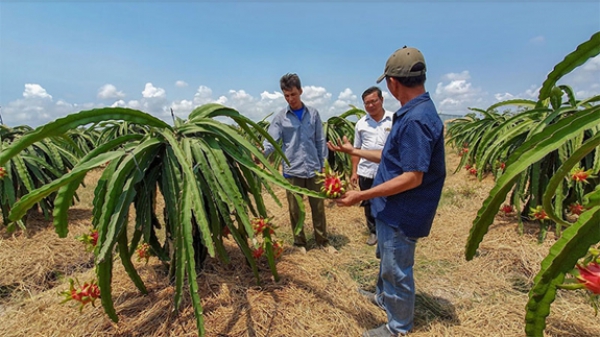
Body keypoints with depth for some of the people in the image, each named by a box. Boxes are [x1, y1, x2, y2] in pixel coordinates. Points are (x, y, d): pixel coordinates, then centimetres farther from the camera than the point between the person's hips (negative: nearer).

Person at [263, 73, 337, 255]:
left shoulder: (313, 113, 3)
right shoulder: (280, 117, -2)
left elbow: (320, 141, 7)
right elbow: (271, 142, -8)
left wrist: (322, 165, 6)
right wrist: (261, 153, -29)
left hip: (313, 169, 2)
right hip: (292, 171, -1)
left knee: (318, 207, 13)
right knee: (295, 210, 10)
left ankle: (323, 240, 30)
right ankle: (299, 242, 28)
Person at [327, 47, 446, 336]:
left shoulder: (416, 119, -26)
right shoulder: (412, 113, 6)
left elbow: (412, 177, -29)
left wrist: (362, 195, -26)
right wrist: (354, 151, 18)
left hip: (402, 214, -10)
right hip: (392, 209, 10)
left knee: (397, 269, 10)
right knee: (387, 258, 28)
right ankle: (383, 296, 53)